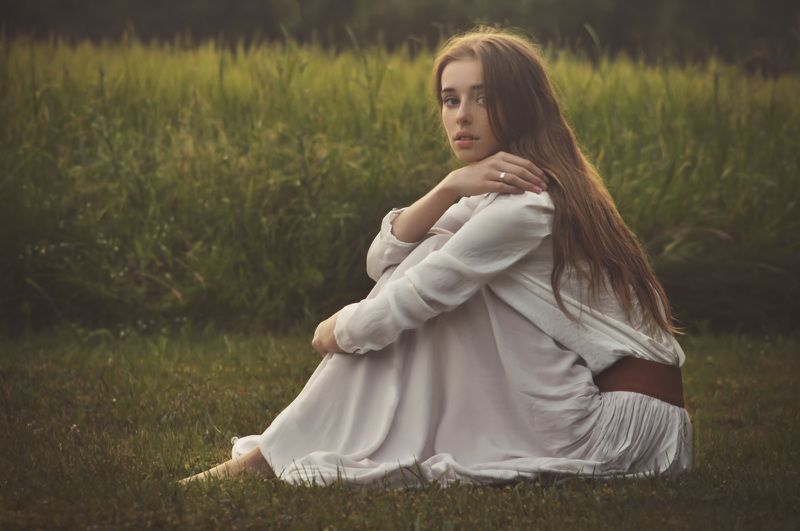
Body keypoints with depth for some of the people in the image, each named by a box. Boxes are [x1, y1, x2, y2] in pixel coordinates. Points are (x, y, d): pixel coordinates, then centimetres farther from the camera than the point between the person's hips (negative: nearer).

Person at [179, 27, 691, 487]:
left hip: (625, 427, -9)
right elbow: (382, 262, 1)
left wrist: (340, 330, 1)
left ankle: (275, 455, -9)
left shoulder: (527, 204, -18)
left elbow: (415, 297, -17)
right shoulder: (500, 188, 12)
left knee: (432, 271, -11)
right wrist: (448, 189, -15)